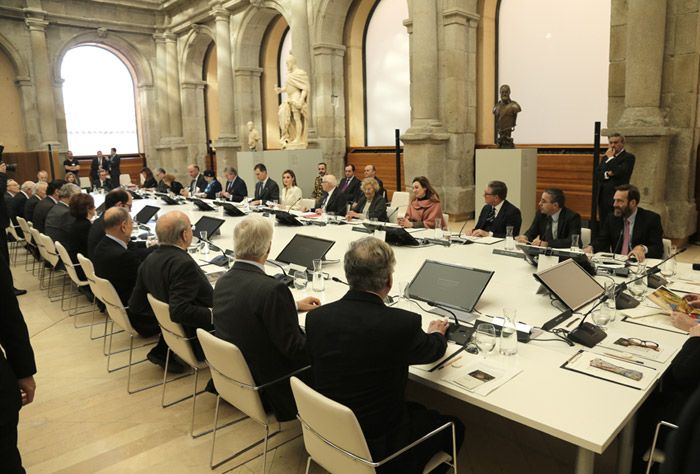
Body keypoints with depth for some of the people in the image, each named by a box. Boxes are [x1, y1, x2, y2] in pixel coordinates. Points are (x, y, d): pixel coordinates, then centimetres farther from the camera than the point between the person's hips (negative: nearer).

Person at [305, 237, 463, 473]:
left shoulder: (315, 318, -13)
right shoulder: (404, 323, -24)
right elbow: (433, 351, -1)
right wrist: (436, 333, 23)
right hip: (378, 447, -5)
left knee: (418, 410, 28)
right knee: (453, 427, 21)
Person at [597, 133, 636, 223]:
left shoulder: (629, 157, -1)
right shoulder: (605, 158, 18)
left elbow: (620, 172, -16)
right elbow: (597, 174, 8)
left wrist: (610, 158, -6)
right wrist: (607, 174, -12)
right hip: (603, 198, 6)